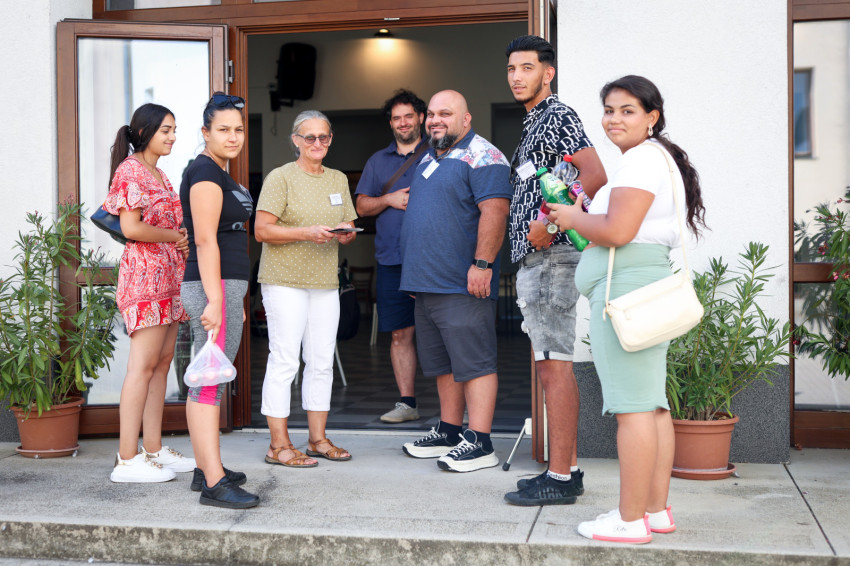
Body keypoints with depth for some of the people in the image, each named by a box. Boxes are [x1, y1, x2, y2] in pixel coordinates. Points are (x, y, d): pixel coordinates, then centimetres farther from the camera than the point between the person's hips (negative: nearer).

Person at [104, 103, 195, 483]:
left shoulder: (159, 174, 21)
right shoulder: (130, 170, -7)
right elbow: (132, 228, -17)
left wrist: (183, 240, 6)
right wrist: (175, 235, -6)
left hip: (170, 275, 9)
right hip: (145, 273, -9)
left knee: (162, 362, 8)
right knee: (143, 364, -11)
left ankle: (153, 449, 13)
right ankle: (127, 460, -9)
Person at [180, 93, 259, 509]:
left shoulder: (220, 173, 19)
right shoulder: (205, 172, -12)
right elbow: (205, 240, -19)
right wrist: (214, 300, -25)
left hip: (225, 286, 11)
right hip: (213, 286, -11)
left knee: (208, 379, 12)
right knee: (210, 380, -12)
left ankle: (206, 469, 19)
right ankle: (214, 484, -13)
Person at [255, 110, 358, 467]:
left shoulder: (338, 180, 17)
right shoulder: (280, 178, -3)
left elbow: (349, 228, 20)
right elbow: (262, 230, -9)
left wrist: (345, 234, -4)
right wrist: (306, 232, -20)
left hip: (325, 282, 6)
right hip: (285, 280, -6)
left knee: (322, 360, 8)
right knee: (285, 359, -7)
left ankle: (318, 439, 18)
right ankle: (279, 445, -1)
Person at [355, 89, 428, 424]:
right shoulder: (378, 161, 19)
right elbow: (361, 206, 15)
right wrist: (389, 200, -3)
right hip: (392, 259, 4)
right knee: (400, 333, 5)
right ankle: (407, 402, 13)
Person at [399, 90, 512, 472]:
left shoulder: (482, 157, -10)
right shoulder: (429, 159, 20)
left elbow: (494, 210, -20)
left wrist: (482, 263, -26)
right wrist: (414, 274, 23)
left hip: (463, 285, -10)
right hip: (427, 284, 10)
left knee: (474, 363, -6)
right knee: (443, 365, 15)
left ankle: (479, 444, -4)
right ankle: (449, 432, 24)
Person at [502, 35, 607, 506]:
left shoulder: (558, 115, -8)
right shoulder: (534, 124, 22)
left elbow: (595, 176, -20)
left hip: (552, 256, -11)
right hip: (534, 259, 11)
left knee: (554, 364, -9)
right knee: (550, 365, 11)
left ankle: (560, 478, -6)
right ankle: (567, 468, 18)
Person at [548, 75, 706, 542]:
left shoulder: (641, 158, -10)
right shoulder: (659, 157, 24)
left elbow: (617, 231, -21)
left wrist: (572, 218, -4)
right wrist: (582, 219, 18)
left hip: (625, 285, -11)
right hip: (647, 285, 11)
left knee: (632, 406, -9)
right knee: (651, 403, 12)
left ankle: (631, 521, -4)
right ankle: (656, 511, 19)